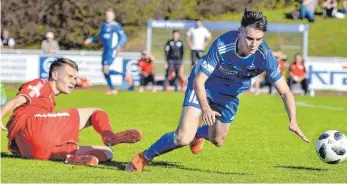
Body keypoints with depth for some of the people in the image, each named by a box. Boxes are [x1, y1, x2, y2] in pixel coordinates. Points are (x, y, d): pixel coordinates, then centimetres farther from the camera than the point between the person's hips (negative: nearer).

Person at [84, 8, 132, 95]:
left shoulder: (116, 26, -9)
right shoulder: (104, 25, 14)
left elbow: (123, 37, -12)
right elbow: (100, 36, 30)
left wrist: (119, 45, -27)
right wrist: (91, 39, 21)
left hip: (112, 50, -8)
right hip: (105, 51, 8)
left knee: (106, 70, -17)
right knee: (104, 71, 8)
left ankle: (125, 75, 0)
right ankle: (112, 89, 20)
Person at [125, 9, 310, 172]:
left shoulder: (265, 56, -31)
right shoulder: (222, 45, -38)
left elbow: (285, 92, -26)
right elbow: (198, 80, -30)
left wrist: (293, 121, -41)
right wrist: (205, 108, -46)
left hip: (229, 93, 4)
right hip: (203, 85, -4)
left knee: (217, 141, 19)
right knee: (183, 139, -18)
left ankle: (198, 134, 56)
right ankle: (146, 156, 8)